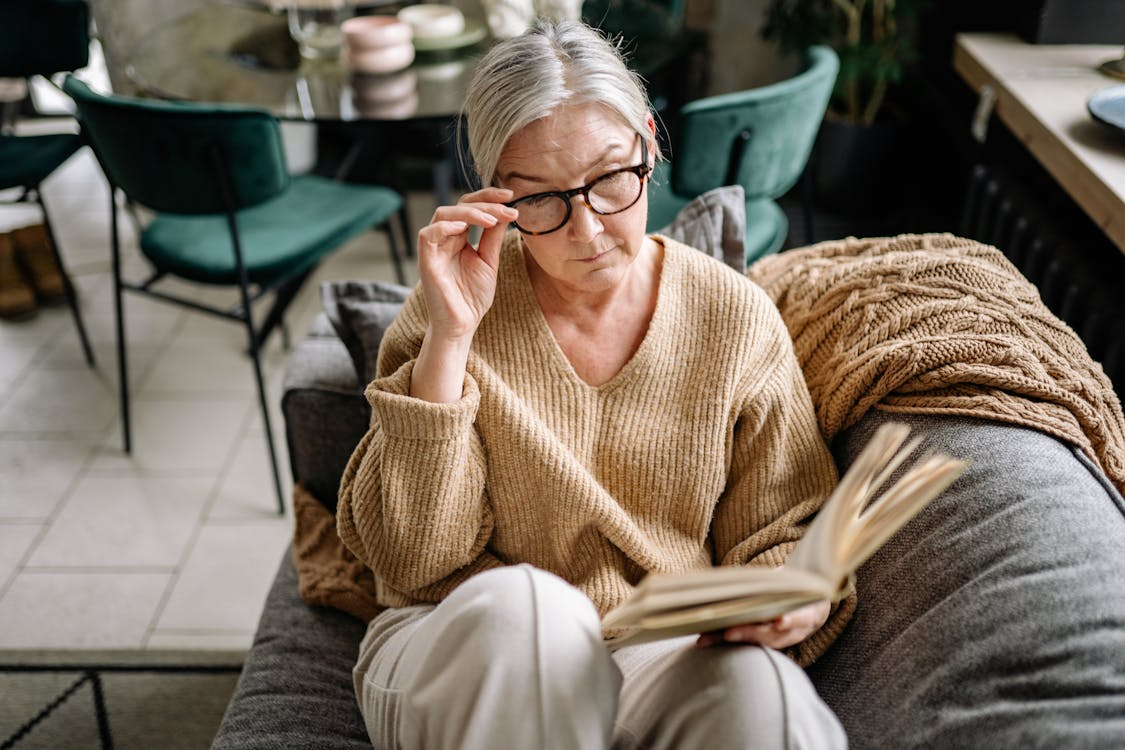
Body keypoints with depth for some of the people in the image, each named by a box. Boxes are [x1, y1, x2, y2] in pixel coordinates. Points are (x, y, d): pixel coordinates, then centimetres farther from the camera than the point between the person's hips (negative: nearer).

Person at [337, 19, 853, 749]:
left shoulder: (736, 319, -2)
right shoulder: (457, 310, -5)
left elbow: (781, 533, 7)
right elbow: (412, 559, -12)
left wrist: (798, 599, -17)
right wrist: (449, 339, -19)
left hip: (667, 659, 2)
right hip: (462, 653, -1)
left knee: (762, 689, -31)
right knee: (522, 605, -34)